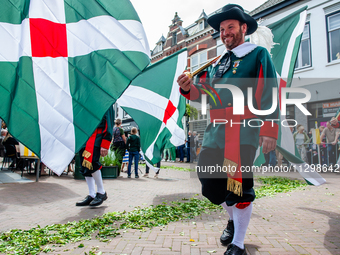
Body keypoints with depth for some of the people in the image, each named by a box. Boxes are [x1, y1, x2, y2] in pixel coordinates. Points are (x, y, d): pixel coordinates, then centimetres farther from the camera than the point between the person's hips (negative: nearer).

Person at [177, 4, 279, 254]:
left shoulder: (258, 55, 6)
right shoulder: (216, 63, 22)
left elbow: (269, 94, -5)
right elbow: (201, 91, 15)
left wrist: (269, 130, -16)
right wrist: (188, 87, -9)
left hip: (243, 129, -6)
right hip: (215, 130, 6)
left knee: (239, 182, -6)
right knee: (209, 177, 7)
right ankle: (233, 218, 35)